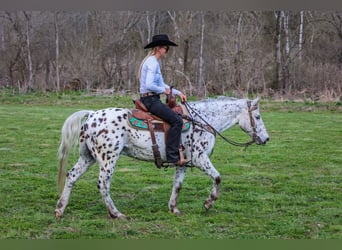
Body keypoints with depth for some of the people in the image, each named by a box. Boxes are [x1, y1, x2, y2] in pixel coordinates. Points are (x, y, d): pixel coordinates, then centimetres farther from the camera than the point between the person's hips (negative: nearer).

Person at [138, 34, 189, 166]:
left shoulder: (153, 62, 18)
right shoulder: (152, 63, -15)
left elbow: (161, 84, 23)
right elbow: (149, 85, -26)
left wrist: (177, 92, 14)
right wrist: (164, 90, -11)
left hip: (151, 99, 11)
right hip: (150, 99, -11)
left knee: (175, 119, 18)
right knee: (177, 120, -18)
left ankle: (176, 154, 18)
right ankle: (172, 157, -19)